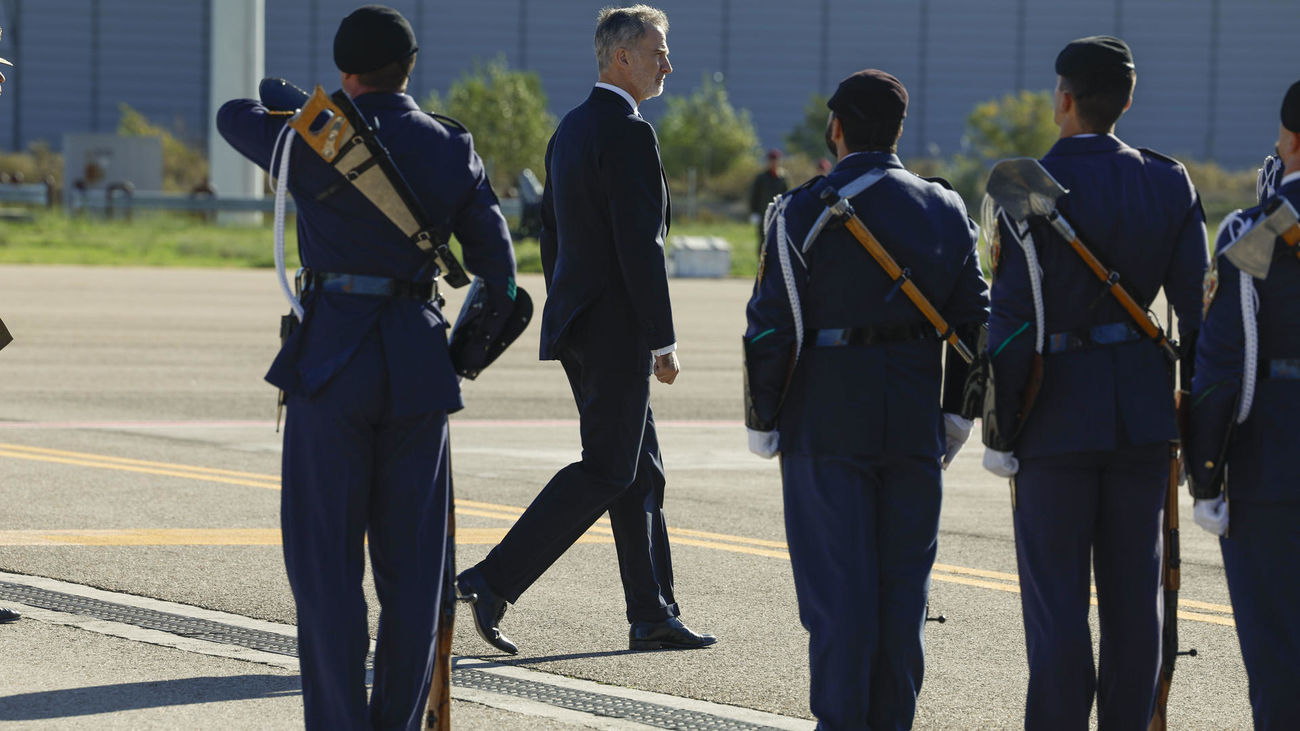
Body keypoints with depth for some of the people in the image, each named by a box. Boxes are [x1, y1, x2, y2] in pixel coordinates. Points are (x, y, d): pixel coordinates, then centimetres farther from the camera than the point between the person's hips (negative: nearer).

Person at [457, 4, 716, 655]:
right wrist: (662, 343, -17)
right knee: (605, 471, -7)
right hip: (617, 330, -10)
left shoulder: (570, 130, 14)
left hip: (577, 326, 10)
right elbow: (640, 245, -20)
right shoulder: (628, 134, -16)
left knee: (640, 470, 12)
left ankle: (652, 615, 14)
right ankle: (494, 581, -11)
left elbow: (551, 232, 19)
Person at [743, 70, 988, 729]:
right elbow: (974, 322, 8)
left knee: (837, 582, 0)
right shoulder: (946, 211, 5)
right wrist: (955, 414, 15)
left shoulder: (802, 212, -8)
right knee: (903, 582, 9)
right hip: (915, 426, 4)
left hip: (826, 423, -4)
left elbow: (771, 329, -10)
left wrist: (762, 421, -1)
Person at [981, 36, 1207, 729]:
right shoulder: (1168, 182, 3)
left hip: (1059, 406, -4)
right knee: (1132, 593, 9)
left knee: (1056, 598, 0)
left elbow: (1011, 316, -13)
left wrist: (1000, 432, -6)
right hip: (1144, 408, 4)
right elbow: (1198, 306, 3)